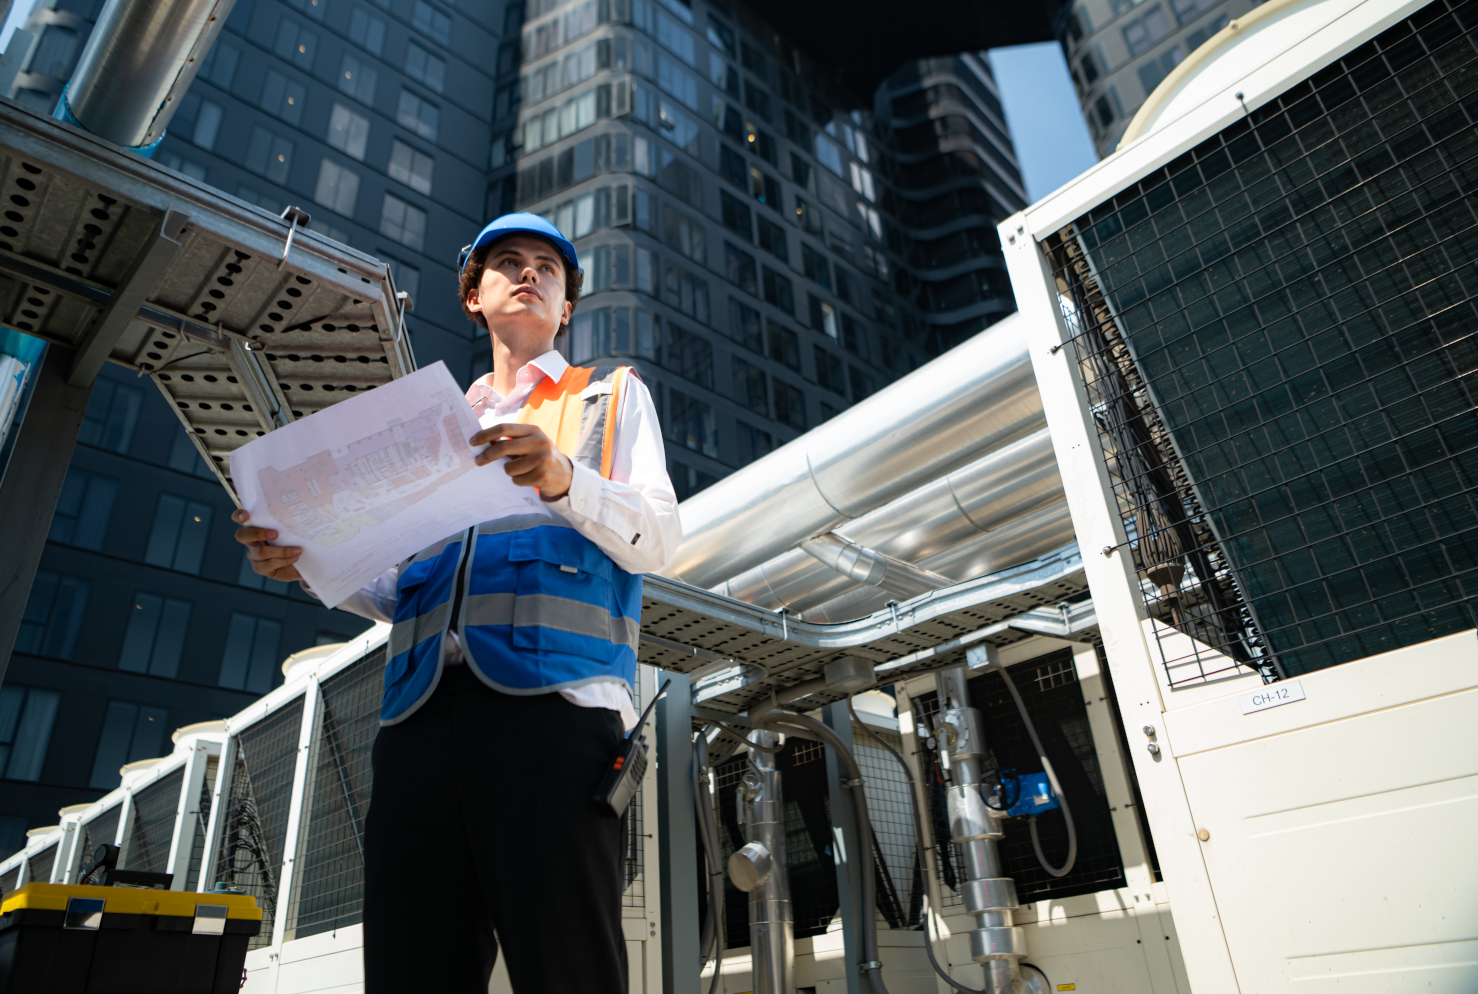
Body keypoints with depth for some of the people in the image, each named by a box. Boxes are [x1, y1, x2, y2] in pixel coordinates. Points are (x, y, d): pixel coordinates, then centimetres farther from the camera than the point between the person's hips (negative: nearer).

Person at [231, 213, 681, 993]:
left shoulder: (610, 394, 19)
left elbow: (655, 542, 3)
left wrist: (564, 480, -16)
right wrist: (311, 562, 6)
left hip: (551, 701, -4)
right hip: (422, 715, 4)